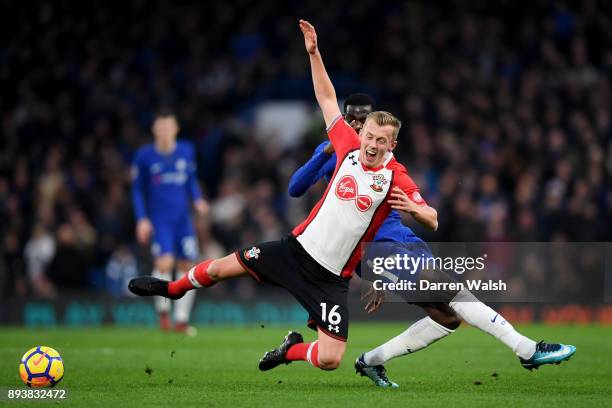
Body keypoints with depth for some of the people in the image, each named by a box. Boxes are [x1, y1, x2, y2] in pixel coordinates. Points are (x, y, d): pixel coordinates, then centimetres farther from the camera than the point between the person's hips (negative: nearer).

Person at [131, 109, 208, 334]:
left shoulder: (187, 151, 4)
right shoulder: (144, 155, -3)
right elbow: (137, 189, 5)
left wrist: (197, 199, 0)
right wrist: (142, 219, -3)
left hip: (183, 219, 3)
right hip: (158, 220, -3)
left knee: (187, 266, 2)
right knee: (164, 263, -20)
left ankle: (181, 319, 14)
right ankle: (163, 311, 2)